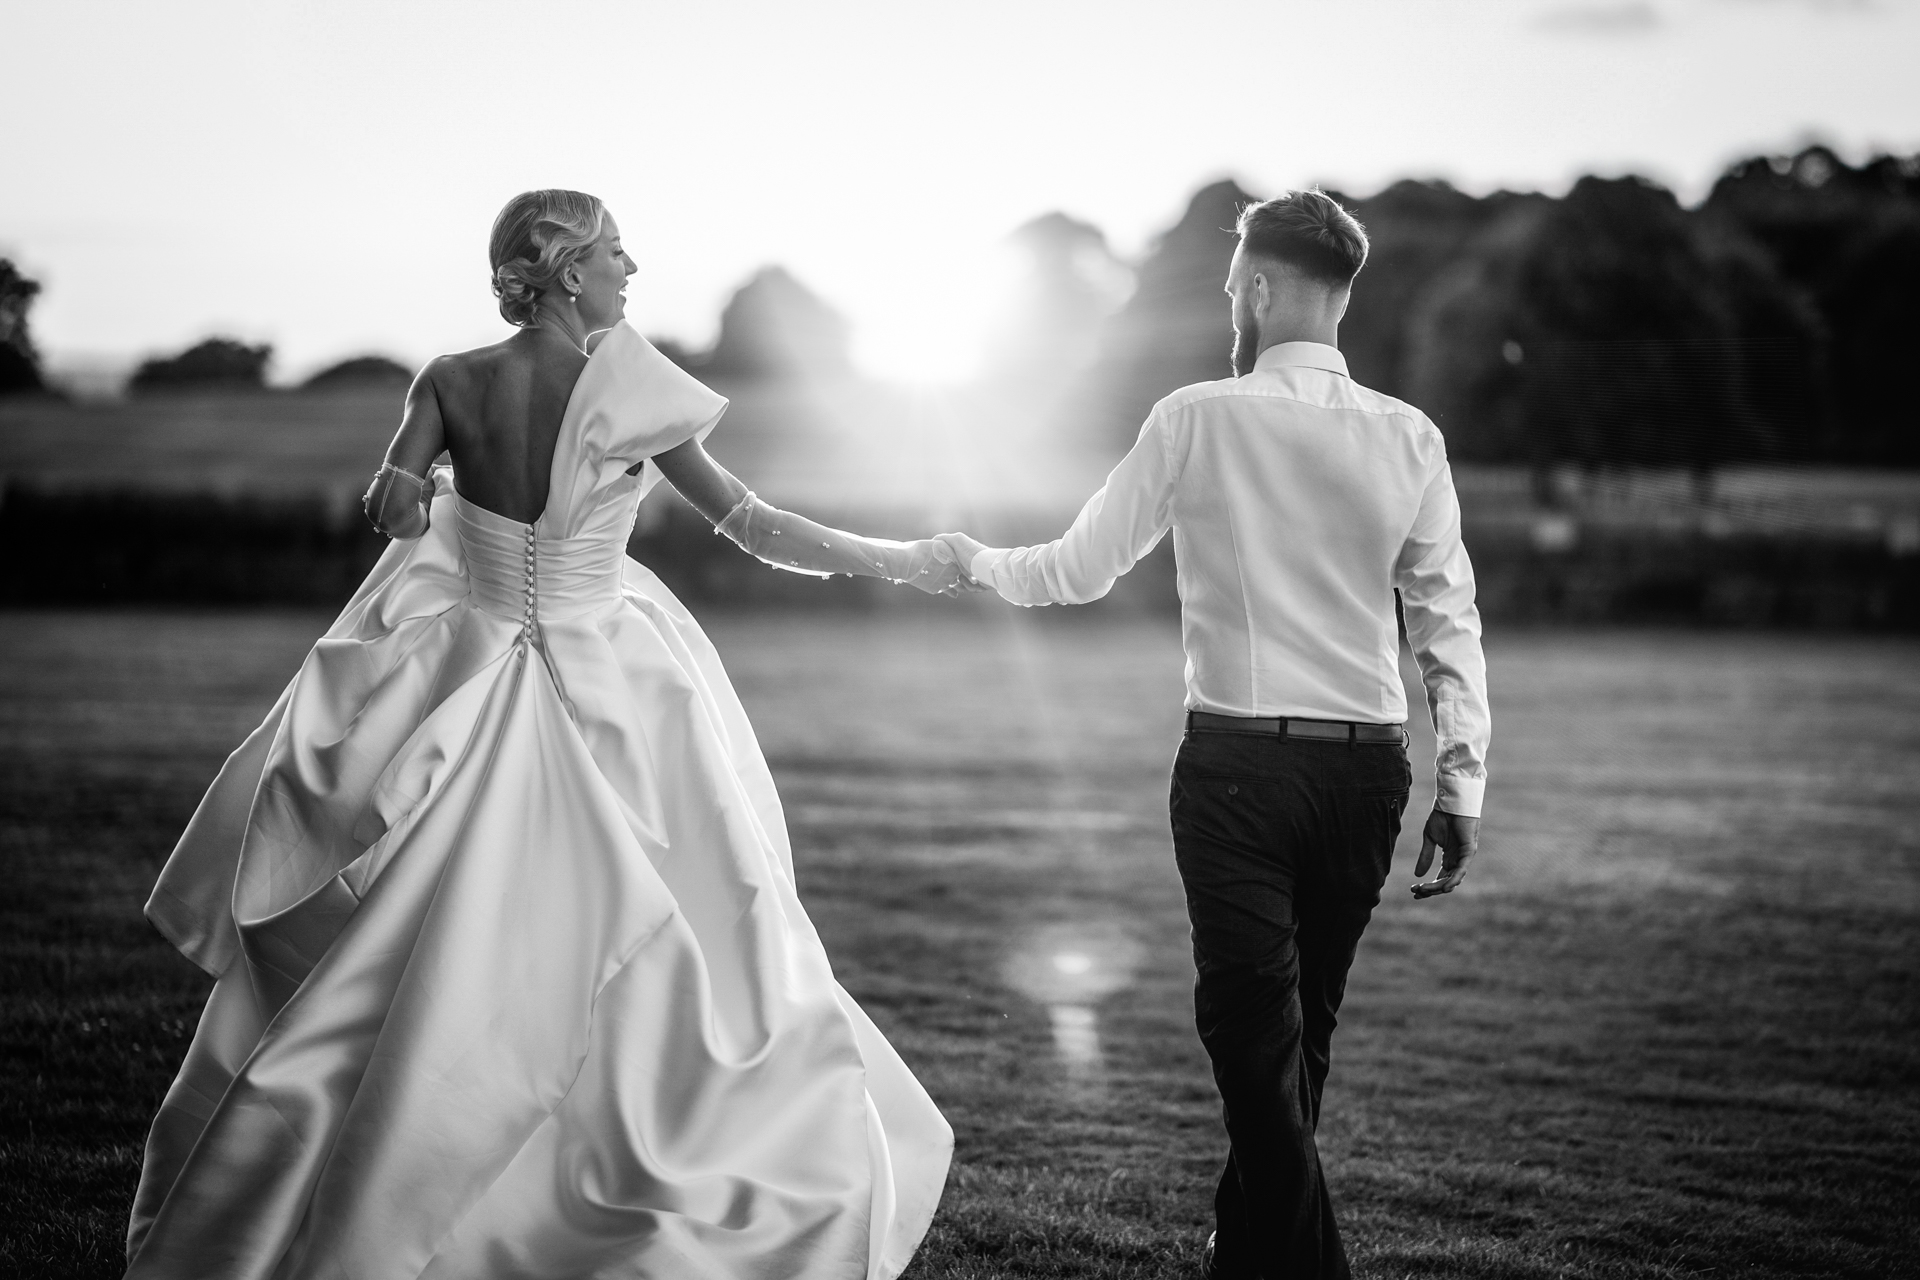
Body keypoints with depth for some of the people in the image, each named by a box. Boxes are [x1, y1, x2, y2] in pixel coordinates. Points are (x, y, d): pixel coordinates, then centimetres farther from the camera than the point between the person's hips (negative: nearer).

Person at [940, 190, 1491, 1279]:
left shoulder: (1201, 420, -5)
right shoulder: (1409, 438, 3)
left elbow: (1081, 571, 2)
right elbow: (1451, 619, 1)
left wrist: (974, 561, 20)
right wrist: (1463, 782, 4)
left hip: (1239, 760, -4)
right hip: (1366, 767, 4)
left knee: (1256, 1037, -1)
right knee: (1303, 1035, 16)